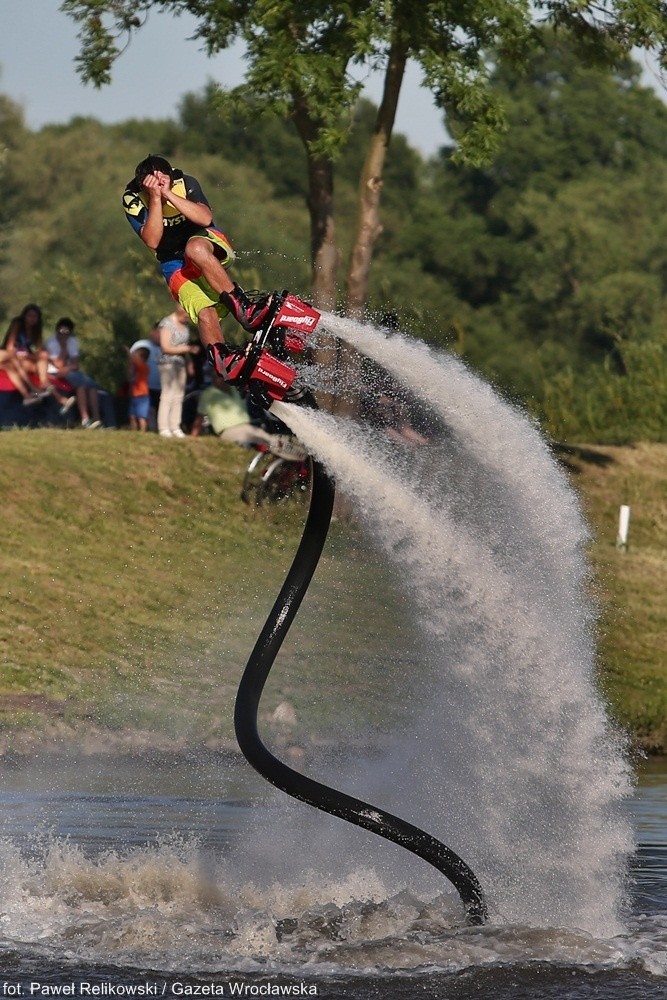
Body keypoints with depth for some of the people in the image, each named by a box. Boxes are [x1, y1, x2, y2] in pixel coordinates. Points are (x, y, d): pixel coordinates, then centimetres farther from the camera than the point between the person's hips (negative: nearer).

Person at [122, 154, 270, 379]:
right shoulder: (133, 199, -13)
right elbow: (152, 241, -23)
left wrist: (169, 194, -34)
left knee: (195, 248, -38)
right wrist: (155, 198, -31)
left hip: (209, 243, -1)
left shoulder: (185, 183, -13)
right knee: (204, 312, -26)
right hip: (175, 265, 1)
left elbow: (205, 218, -27)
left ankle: (244, 308, -42)